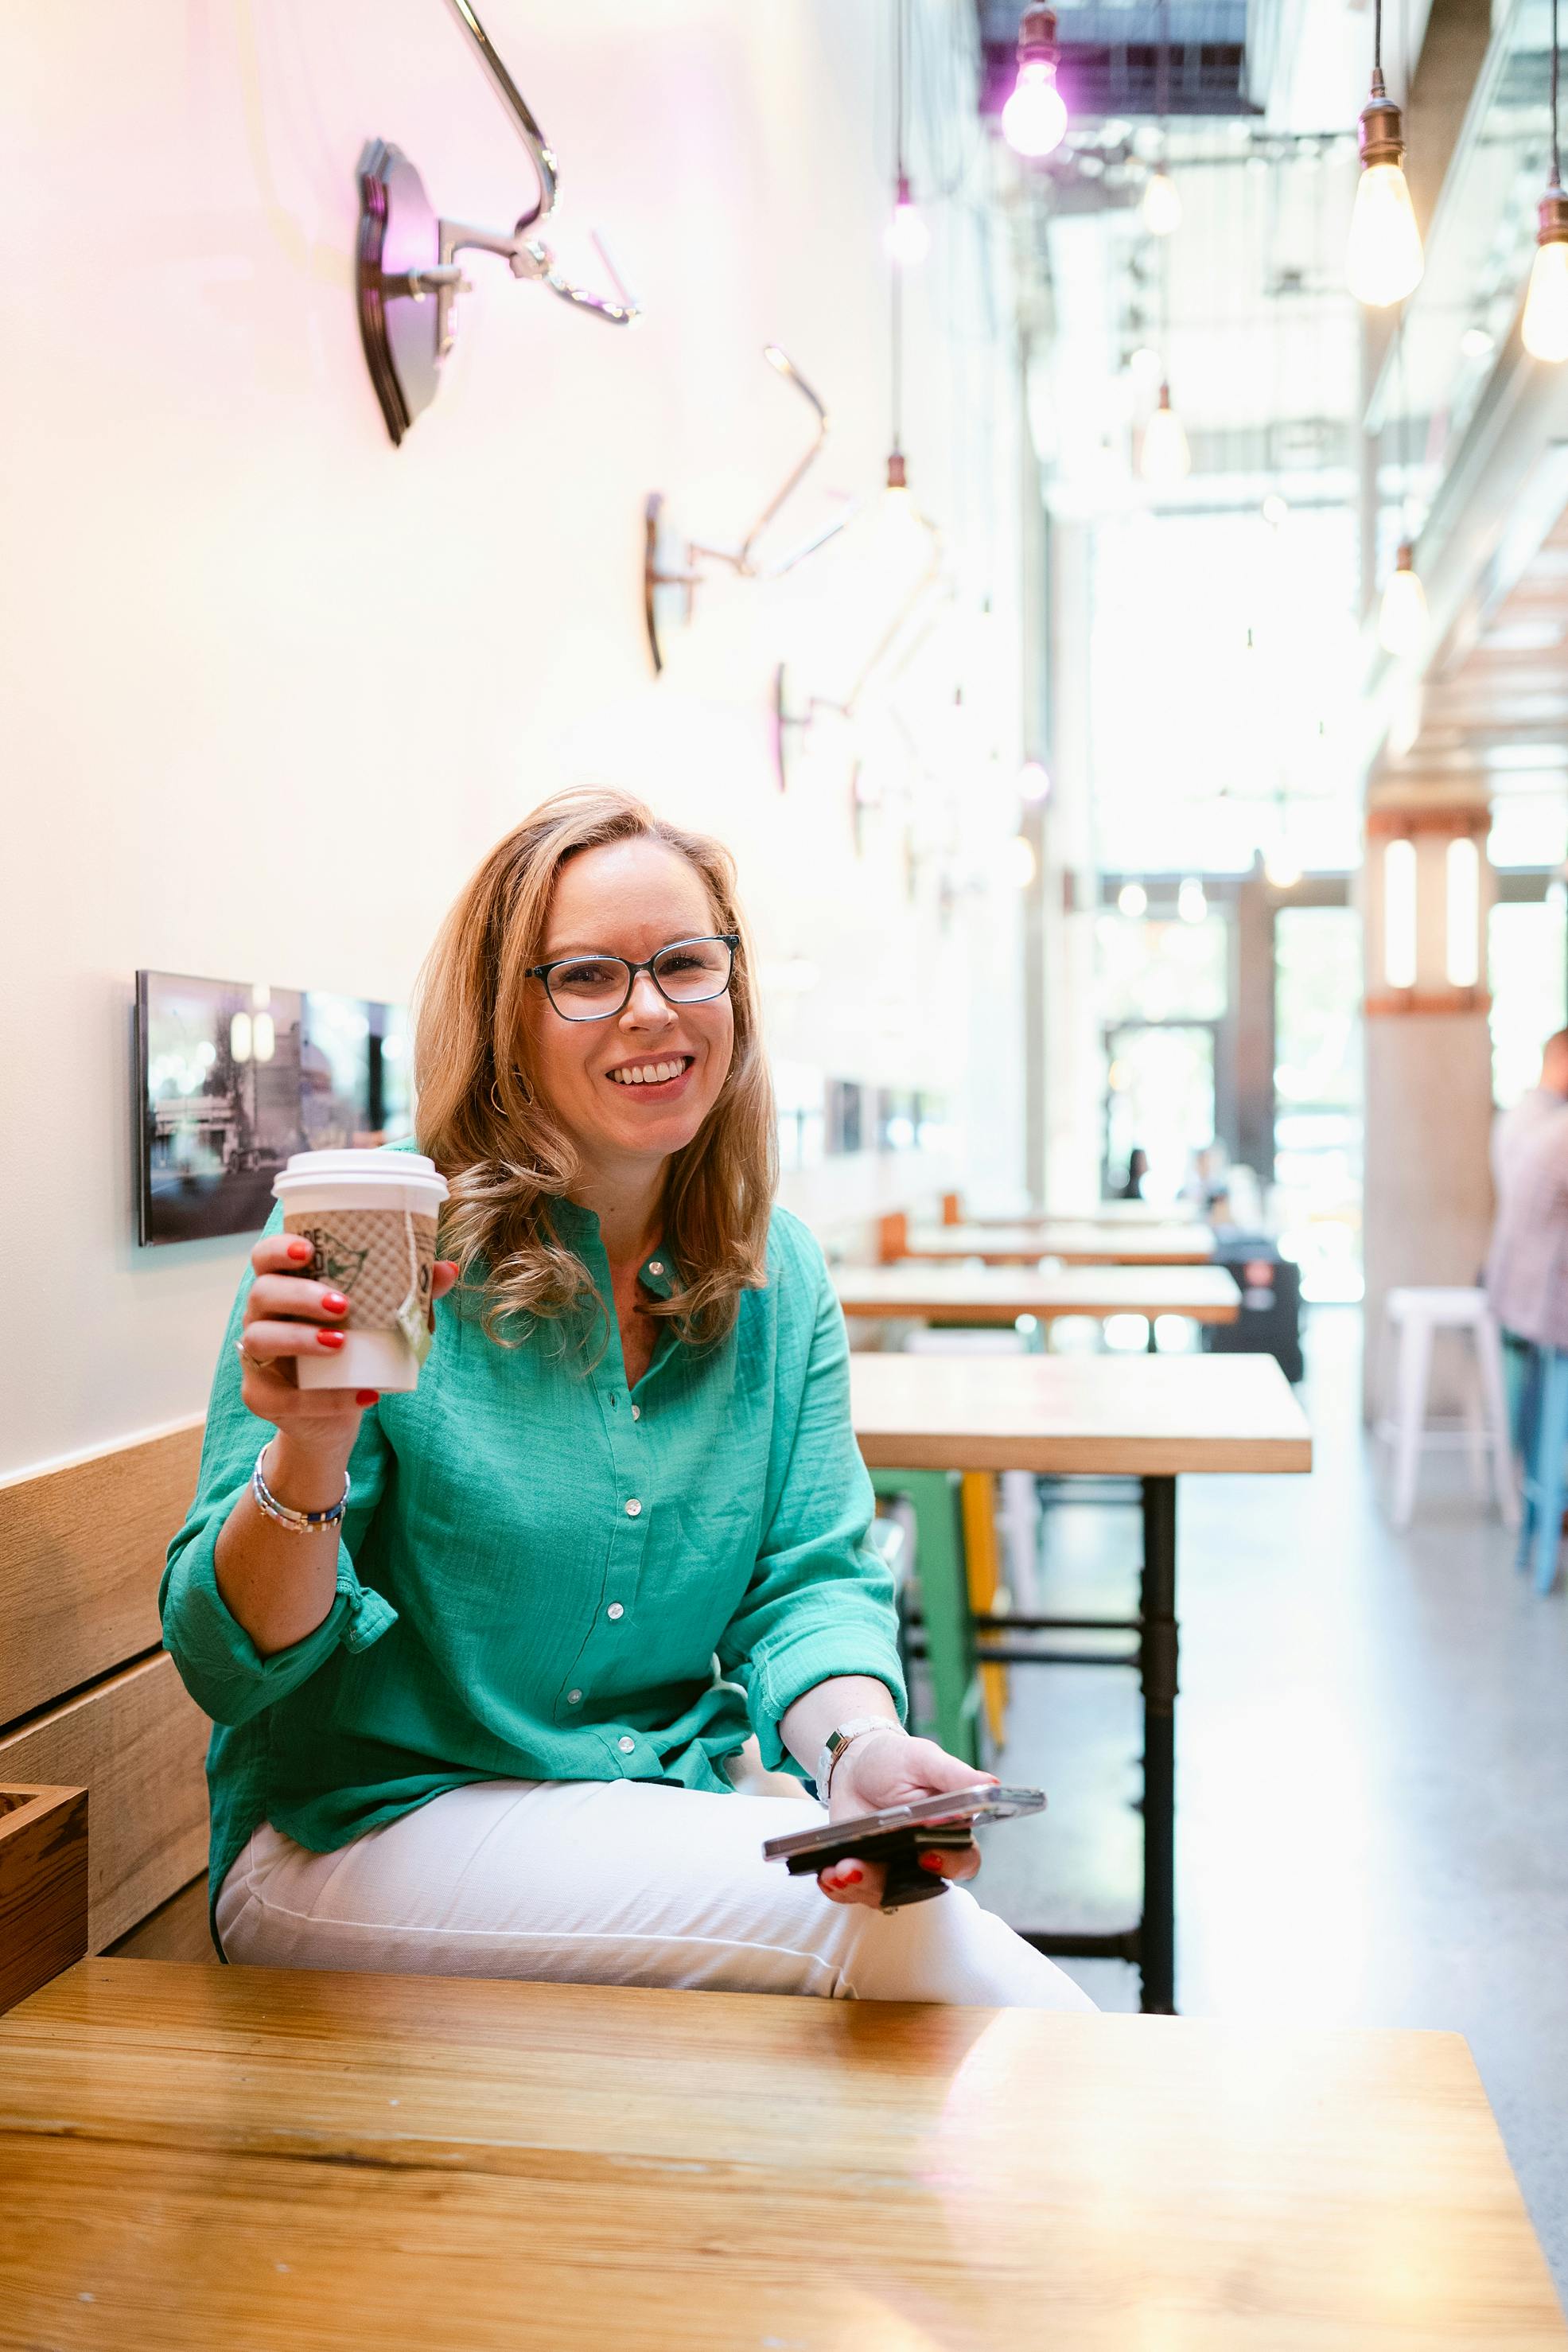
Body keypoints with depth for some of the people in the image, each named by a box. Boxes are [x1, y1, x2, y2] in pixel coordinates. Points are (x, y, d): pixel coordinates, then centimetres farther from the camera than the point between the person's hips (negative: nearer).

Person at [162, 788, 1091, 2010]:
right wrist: (308, 1457, -33)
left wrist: (855, 1739, -24)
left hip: (682, 1799, 5)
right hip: (376, 1825, -4)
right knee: (873, 1923, -25)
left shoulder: (781, 1278, 4)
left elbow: (811, 1581, -1)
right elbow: (234, 1668, -12)